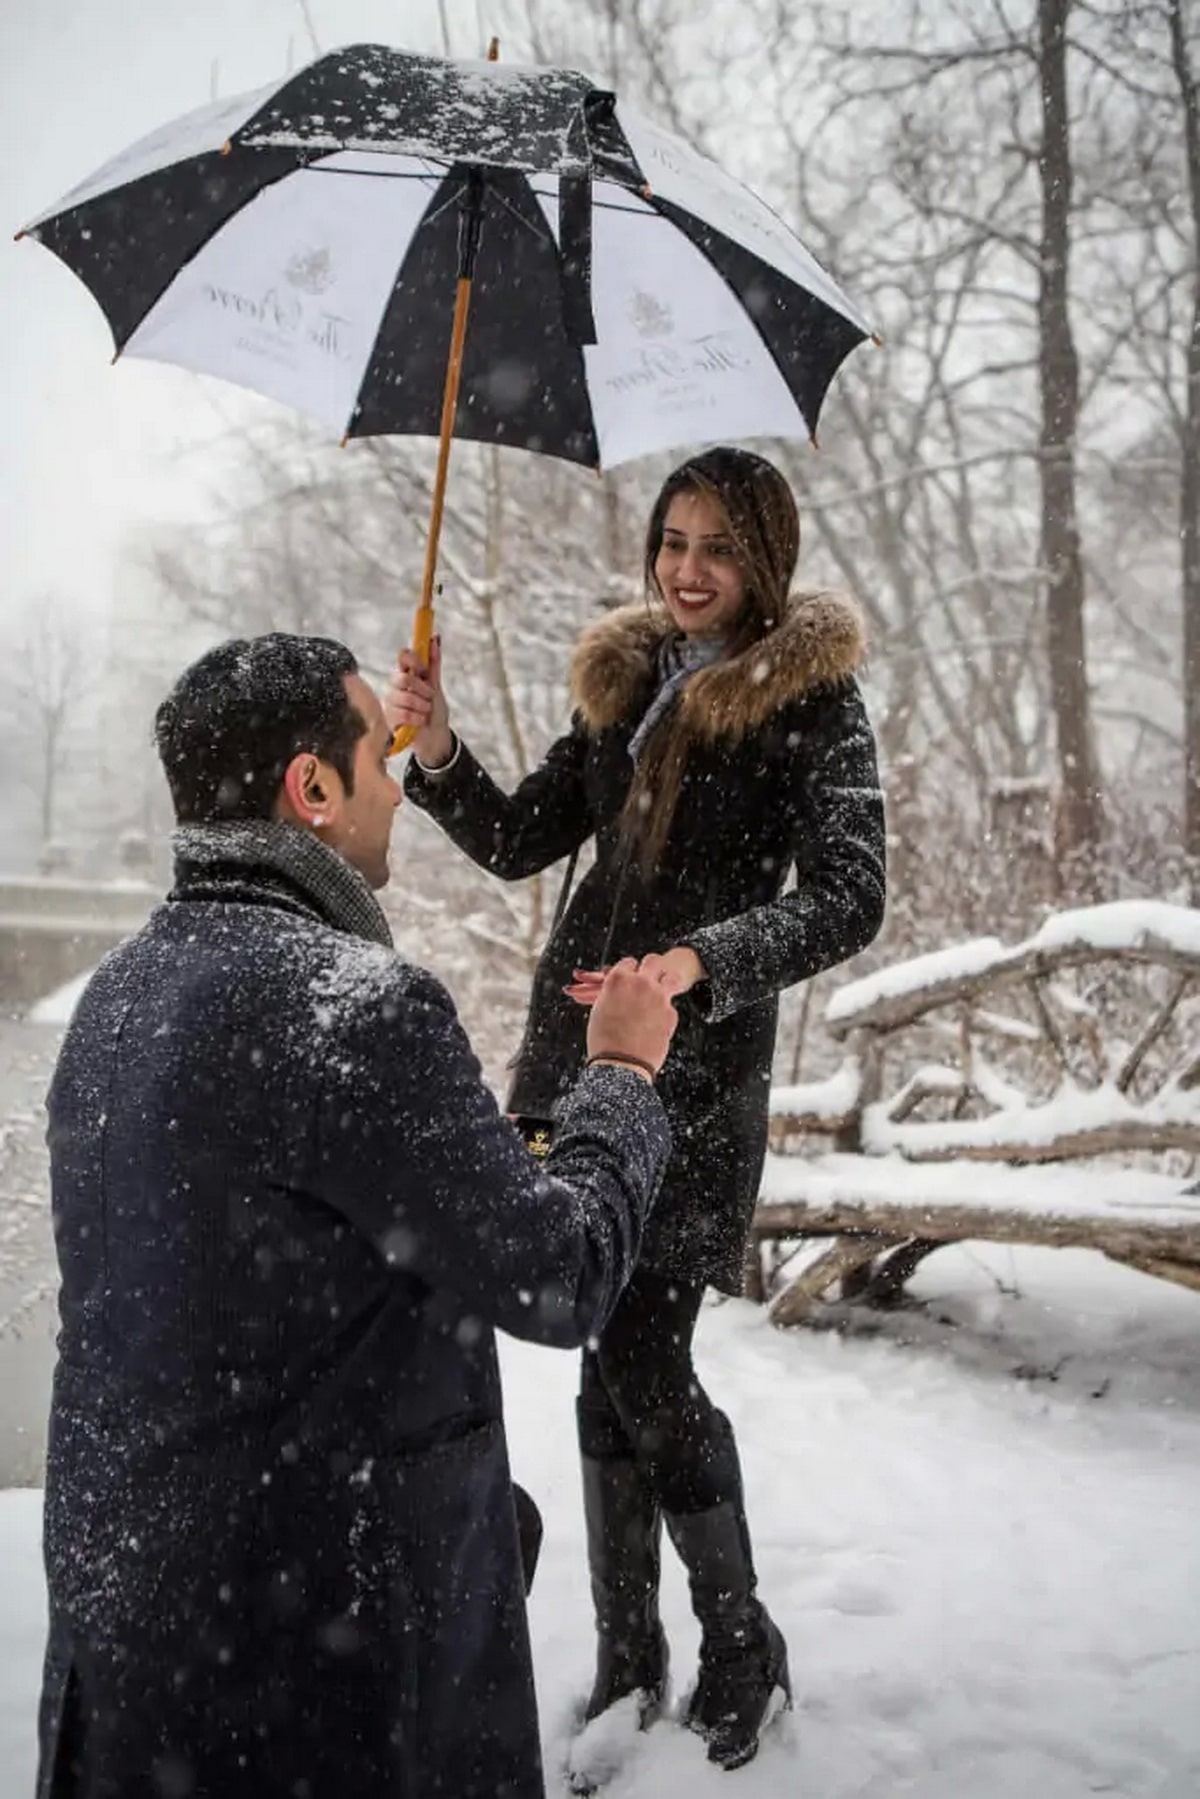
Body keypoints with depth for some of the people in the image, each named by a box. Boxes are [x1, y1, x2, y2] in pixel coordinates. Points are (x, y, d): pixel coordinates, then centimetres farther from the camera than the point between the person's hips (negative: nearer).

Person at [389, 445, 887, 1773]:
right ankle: (628, 1658, 24)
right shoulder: (626, 682, 13)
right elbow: (519, 842, 14)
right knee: (611, 1360, 9)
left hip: (699, 1066, -5)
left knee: (640, 1363, -8)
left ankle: (741, 1646, 15)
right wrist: (437, 752, -5)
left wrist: (698, 962, -30)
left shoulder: (814, 701, -4)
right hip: (575, 1040, 5)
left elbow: (848, 902, -15)